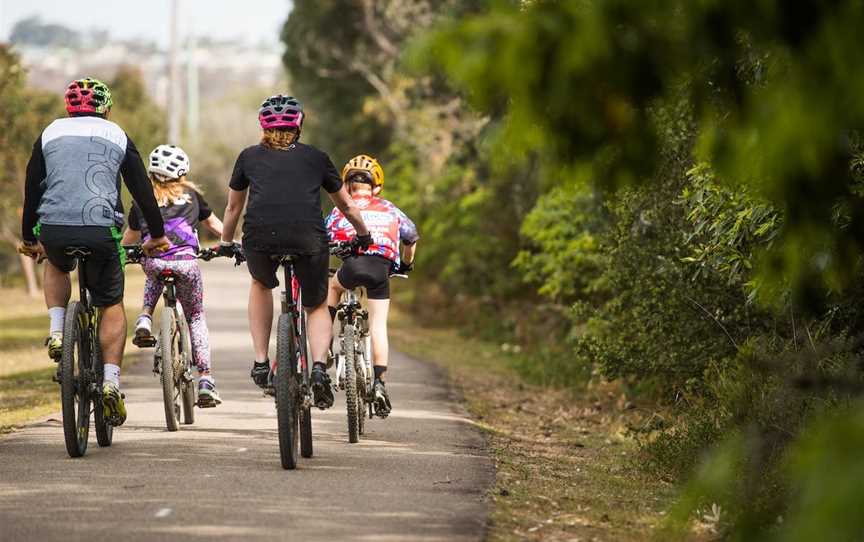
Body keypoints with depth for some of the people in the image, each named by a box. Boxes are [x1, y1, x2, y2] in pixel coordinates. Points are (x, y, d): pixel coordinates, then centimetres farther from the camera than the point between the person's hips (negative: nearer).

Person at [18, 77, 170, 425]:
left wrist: (28, 239, 32)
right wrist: (157, 235, 27)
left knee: (57, 267, 35)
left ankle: (56, 330, 13)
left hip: (53, 229, 1)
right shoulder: (117, 136, 16)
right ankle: (111, 380, 0)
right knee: (112, 306, 15)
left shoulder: (50, 135, 18)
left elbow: (32, 190, 21)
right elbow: (142, 190, 16)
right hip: (101, 230, -1)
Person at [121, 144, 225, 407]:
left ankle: (145, 319, 12)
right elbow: (214, 223, 30)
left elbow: (129, 237, 27)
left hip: (153, 261, 1)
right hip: (186, 262, -1)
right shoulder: (192, 195, 19)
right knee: (196, 318, 16)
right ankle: (205, 380, 5)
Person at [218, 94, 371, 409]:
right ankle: (319, 366, -5)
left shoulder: (250, 157, 24)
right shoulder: (316, 157, 24)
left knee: (261, 285, 33)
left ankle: (261, 363, 24)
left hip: (260, 236, 0)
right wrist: (364, 236, 52)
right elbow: (346, 205, 35)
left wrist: (226, 243, 53)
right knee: (317, 306, 21)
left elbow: (233, 207, 35)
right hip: (309, 238, 0)